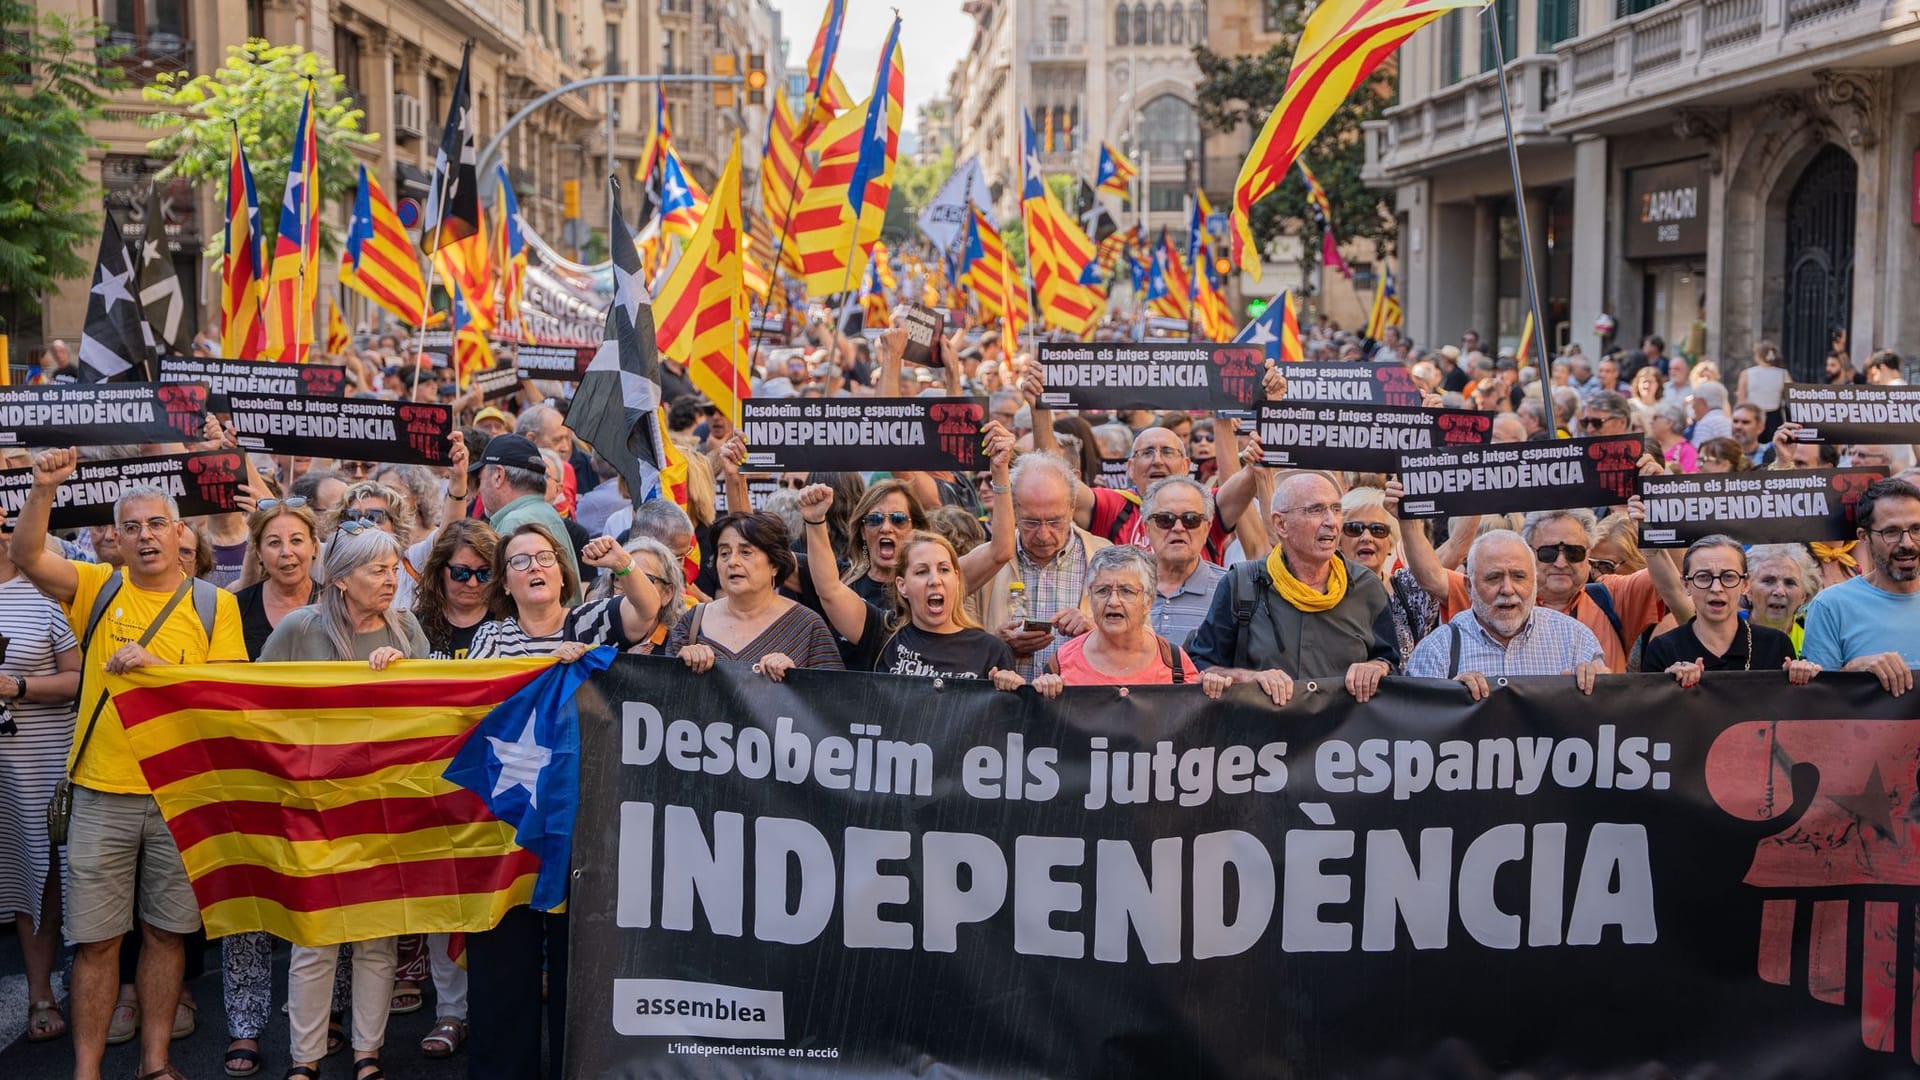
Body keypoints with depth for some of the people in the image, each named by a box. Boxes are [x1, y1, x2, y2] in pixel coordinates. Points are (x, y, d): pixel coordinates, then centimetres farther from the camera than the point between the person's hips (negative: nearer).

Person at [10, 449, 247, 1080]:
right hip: (103, 793, 0)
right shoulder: (99, 589, 5)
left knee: (166, 932, 10)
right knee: (96, 938, 3)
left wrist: (157, 666, -18)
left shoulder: (214, 605, 3)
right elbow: (27, 558, -11)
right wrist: (43, 491, -26)